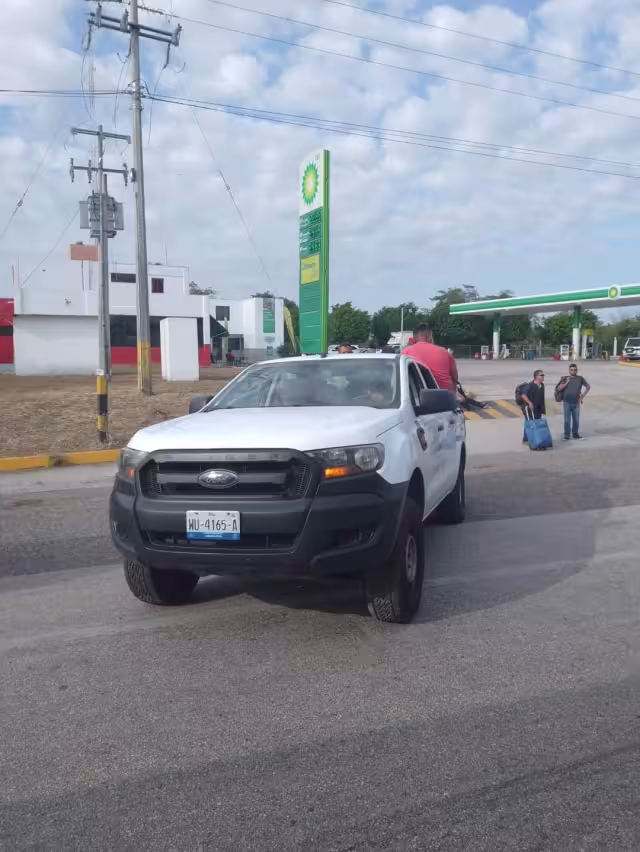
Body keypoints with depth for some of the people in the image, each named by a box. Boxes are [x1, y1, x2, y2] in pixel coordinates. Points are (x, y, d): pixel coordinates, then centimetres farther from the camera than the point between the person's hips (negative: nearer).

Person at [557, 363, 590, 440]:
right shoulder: (565, 378, 2)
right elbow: (559, 389, -5)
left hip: (576, 402, 1)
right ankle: (567, 435, 5)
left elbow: (588, 387, 12)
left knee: (576, 419, 6)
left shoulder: (580, 378, 4)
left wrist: (582, 396, 7)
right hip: (567, 402, -1)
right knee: (567, 419, -1)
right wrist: (566, 382, -13)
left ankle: (575, 434, 17)